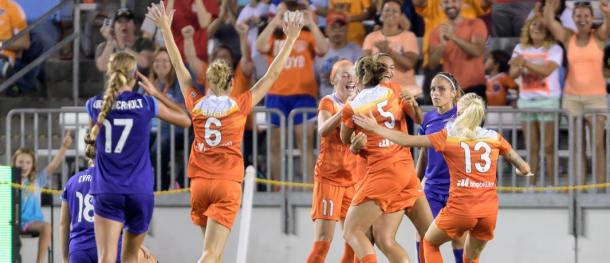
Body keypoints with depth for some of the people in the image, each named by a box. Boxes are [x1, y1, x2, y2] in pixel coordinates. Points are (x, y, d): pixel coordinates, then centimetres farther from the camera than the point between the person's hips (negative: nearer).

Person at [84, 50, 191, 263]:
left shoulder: (95, 105, 0)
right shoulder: (146, 104, -5)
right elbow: (185, 120, 10)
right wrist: (155, 92, 12)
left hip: (107, 191, -1)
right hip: (140, 190, 1)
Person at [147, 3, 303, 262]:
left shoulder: (196, 104, 4)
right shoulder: (240, 105, -2)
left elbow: (178, 66, 14)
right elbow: (272, 74, 3)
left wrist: (165, 28, 23)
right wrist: (290, 39, 10)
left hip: (200, 183, 3)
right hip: (228, 184, -3)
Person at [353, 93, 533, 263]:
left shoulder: (448, 135, 3)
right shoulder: (494, 138, 8)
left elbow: (408, 141, 2)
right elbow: (524, 169, 12)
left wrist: (376, 128, 13)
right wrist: (523, 170, 37)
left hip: (460, 209, -3)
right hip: (489, 210, 3)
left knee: (429, 242, 23)